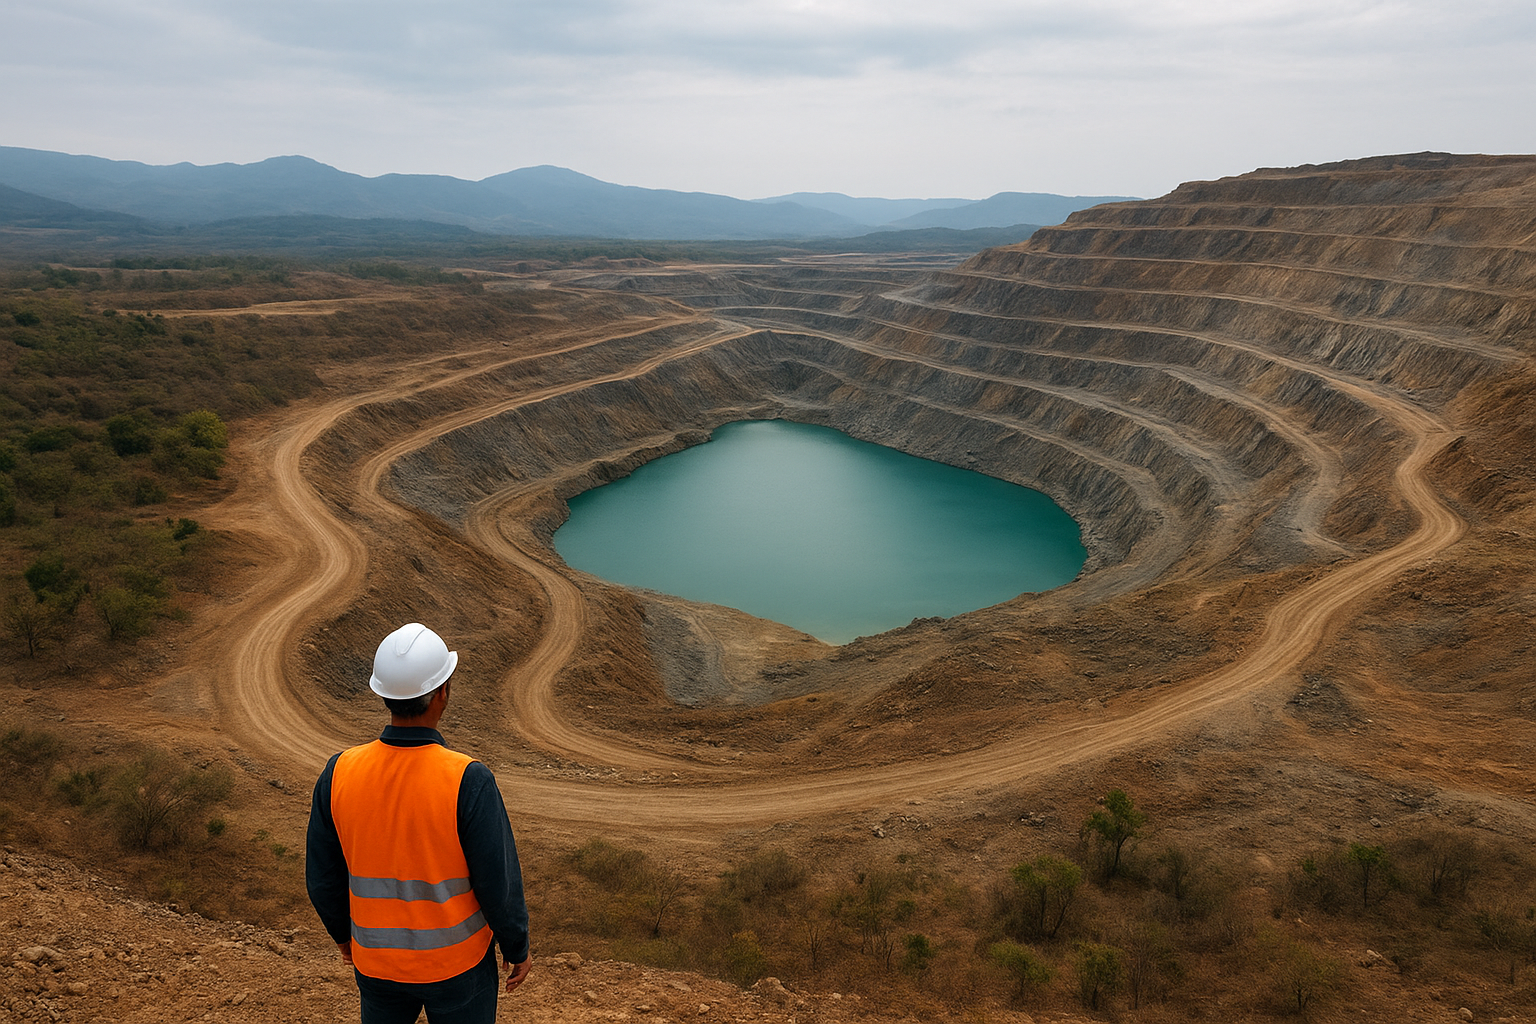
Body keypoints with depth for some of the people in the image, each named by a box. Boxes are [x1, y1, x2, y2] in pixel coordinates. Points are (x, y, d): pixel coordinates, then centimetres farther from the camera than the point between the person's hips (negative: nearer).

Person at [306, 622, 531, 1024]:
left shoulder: (338, 774, -15)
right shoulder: (469, 782, -27)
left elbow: (323, 877, -2)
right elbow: (499, 883, -19)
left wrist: (343, 932, 17)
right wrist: (517, 948, -1)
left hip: (377, 961, 3)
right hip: (457, 961, -3)